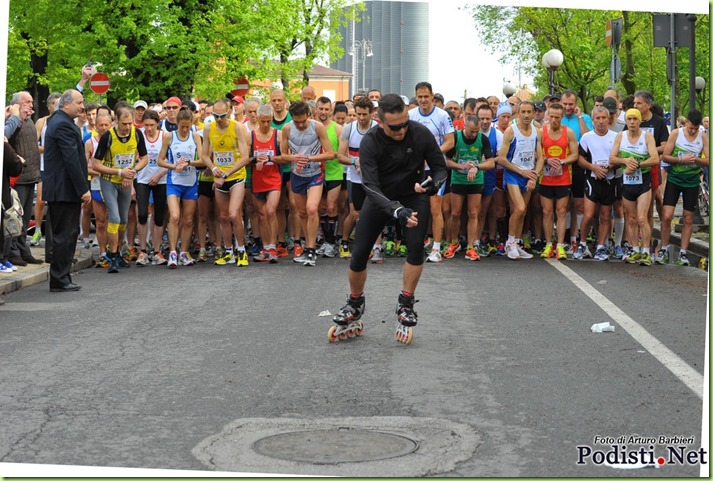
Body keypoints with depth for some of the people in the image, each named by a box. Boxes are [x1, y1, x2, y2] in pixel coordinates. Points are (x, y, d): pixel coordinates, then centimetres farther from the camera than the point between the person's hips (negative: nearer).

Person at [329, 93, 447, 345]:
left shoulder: (421, 134, -22)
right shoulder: (370, 142, -27)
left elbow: (440, 167, -8)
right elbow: (371, 188, -32)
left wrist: (434, 183, -33)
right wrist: (398, 212, -48)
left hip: (413, 194, 1)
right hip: (380, 197, 0)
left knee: (416, 246, -21)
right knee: (359, 255, -3)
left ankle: (406, 306, -4)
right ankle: (354, 307, 21)